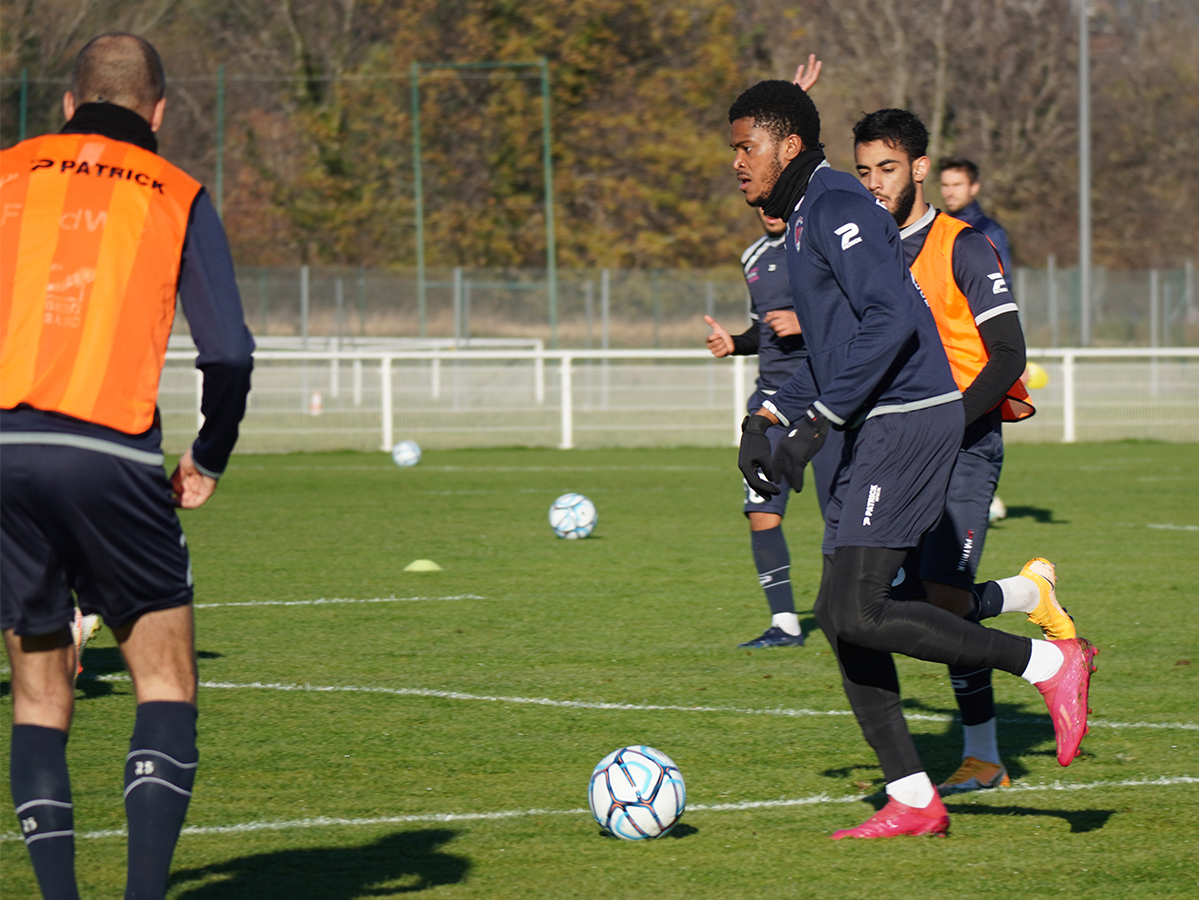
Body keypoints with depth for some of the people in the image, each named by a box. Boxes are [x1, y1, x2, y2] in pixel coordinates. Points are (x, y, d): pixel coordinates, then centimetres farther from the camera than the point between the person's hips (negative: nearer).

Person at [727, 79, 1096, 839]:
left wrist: (816, 422, -23)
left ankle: (1049, 664, -9)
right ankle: (914, 800, 7)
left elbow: (891, 318, -23)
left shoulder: (836, 206, -11)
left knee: (857, 614, -16)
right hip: (878, 432, 10)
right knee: (841, 616, 6)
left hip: (910, 421, -10)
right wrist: (766, 418, 18)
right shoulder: (806, 216, 21)